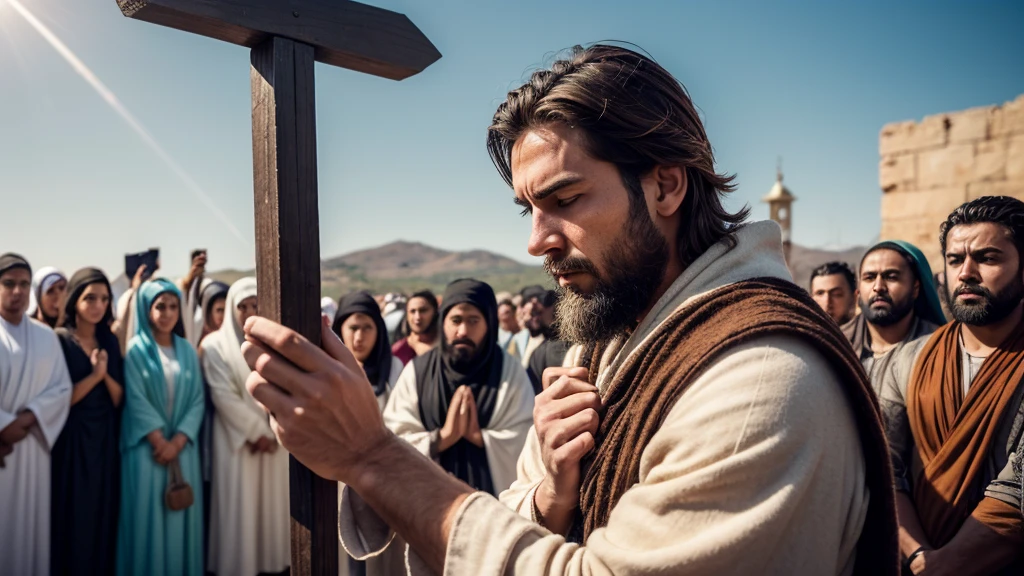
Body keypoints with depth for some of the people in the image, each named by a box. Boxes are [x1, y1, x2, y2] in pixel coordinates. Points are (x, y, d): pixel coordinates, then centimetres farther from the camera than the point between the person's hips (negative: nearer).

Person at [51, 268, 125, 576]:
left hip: (105, 440, 4)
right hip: (70, 441, -4)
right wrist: (93, 375, -16)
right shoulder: (58, 340, -7)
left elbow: (119, 399, 3)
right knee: (71, 519, 2)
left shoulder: (110, 341, 8)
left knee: (102, 518, 9)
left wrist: (106, 374, -13)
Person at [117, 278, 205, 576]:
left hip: (182, 446, 3)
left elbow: (197, 400, 2)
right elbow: (136, 401, -8)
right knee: (148, 516, -2)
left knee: (180, 516, 6)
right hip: (147, 447, -3)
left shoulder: (187, 350, 8)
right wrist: (160, 442, -13)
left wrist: (176, 442, -10)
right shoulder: (136, 349, -1)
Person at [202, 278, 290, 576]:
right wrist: (255, 432, -12)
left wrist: (273, 432, -11)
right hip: (238, 440, -3)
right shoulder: (216, 345, -2)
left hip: (275, 438, 3)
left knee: (273, 505, 7)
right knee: (239, 509, 0)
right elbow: (224, 396, -9)